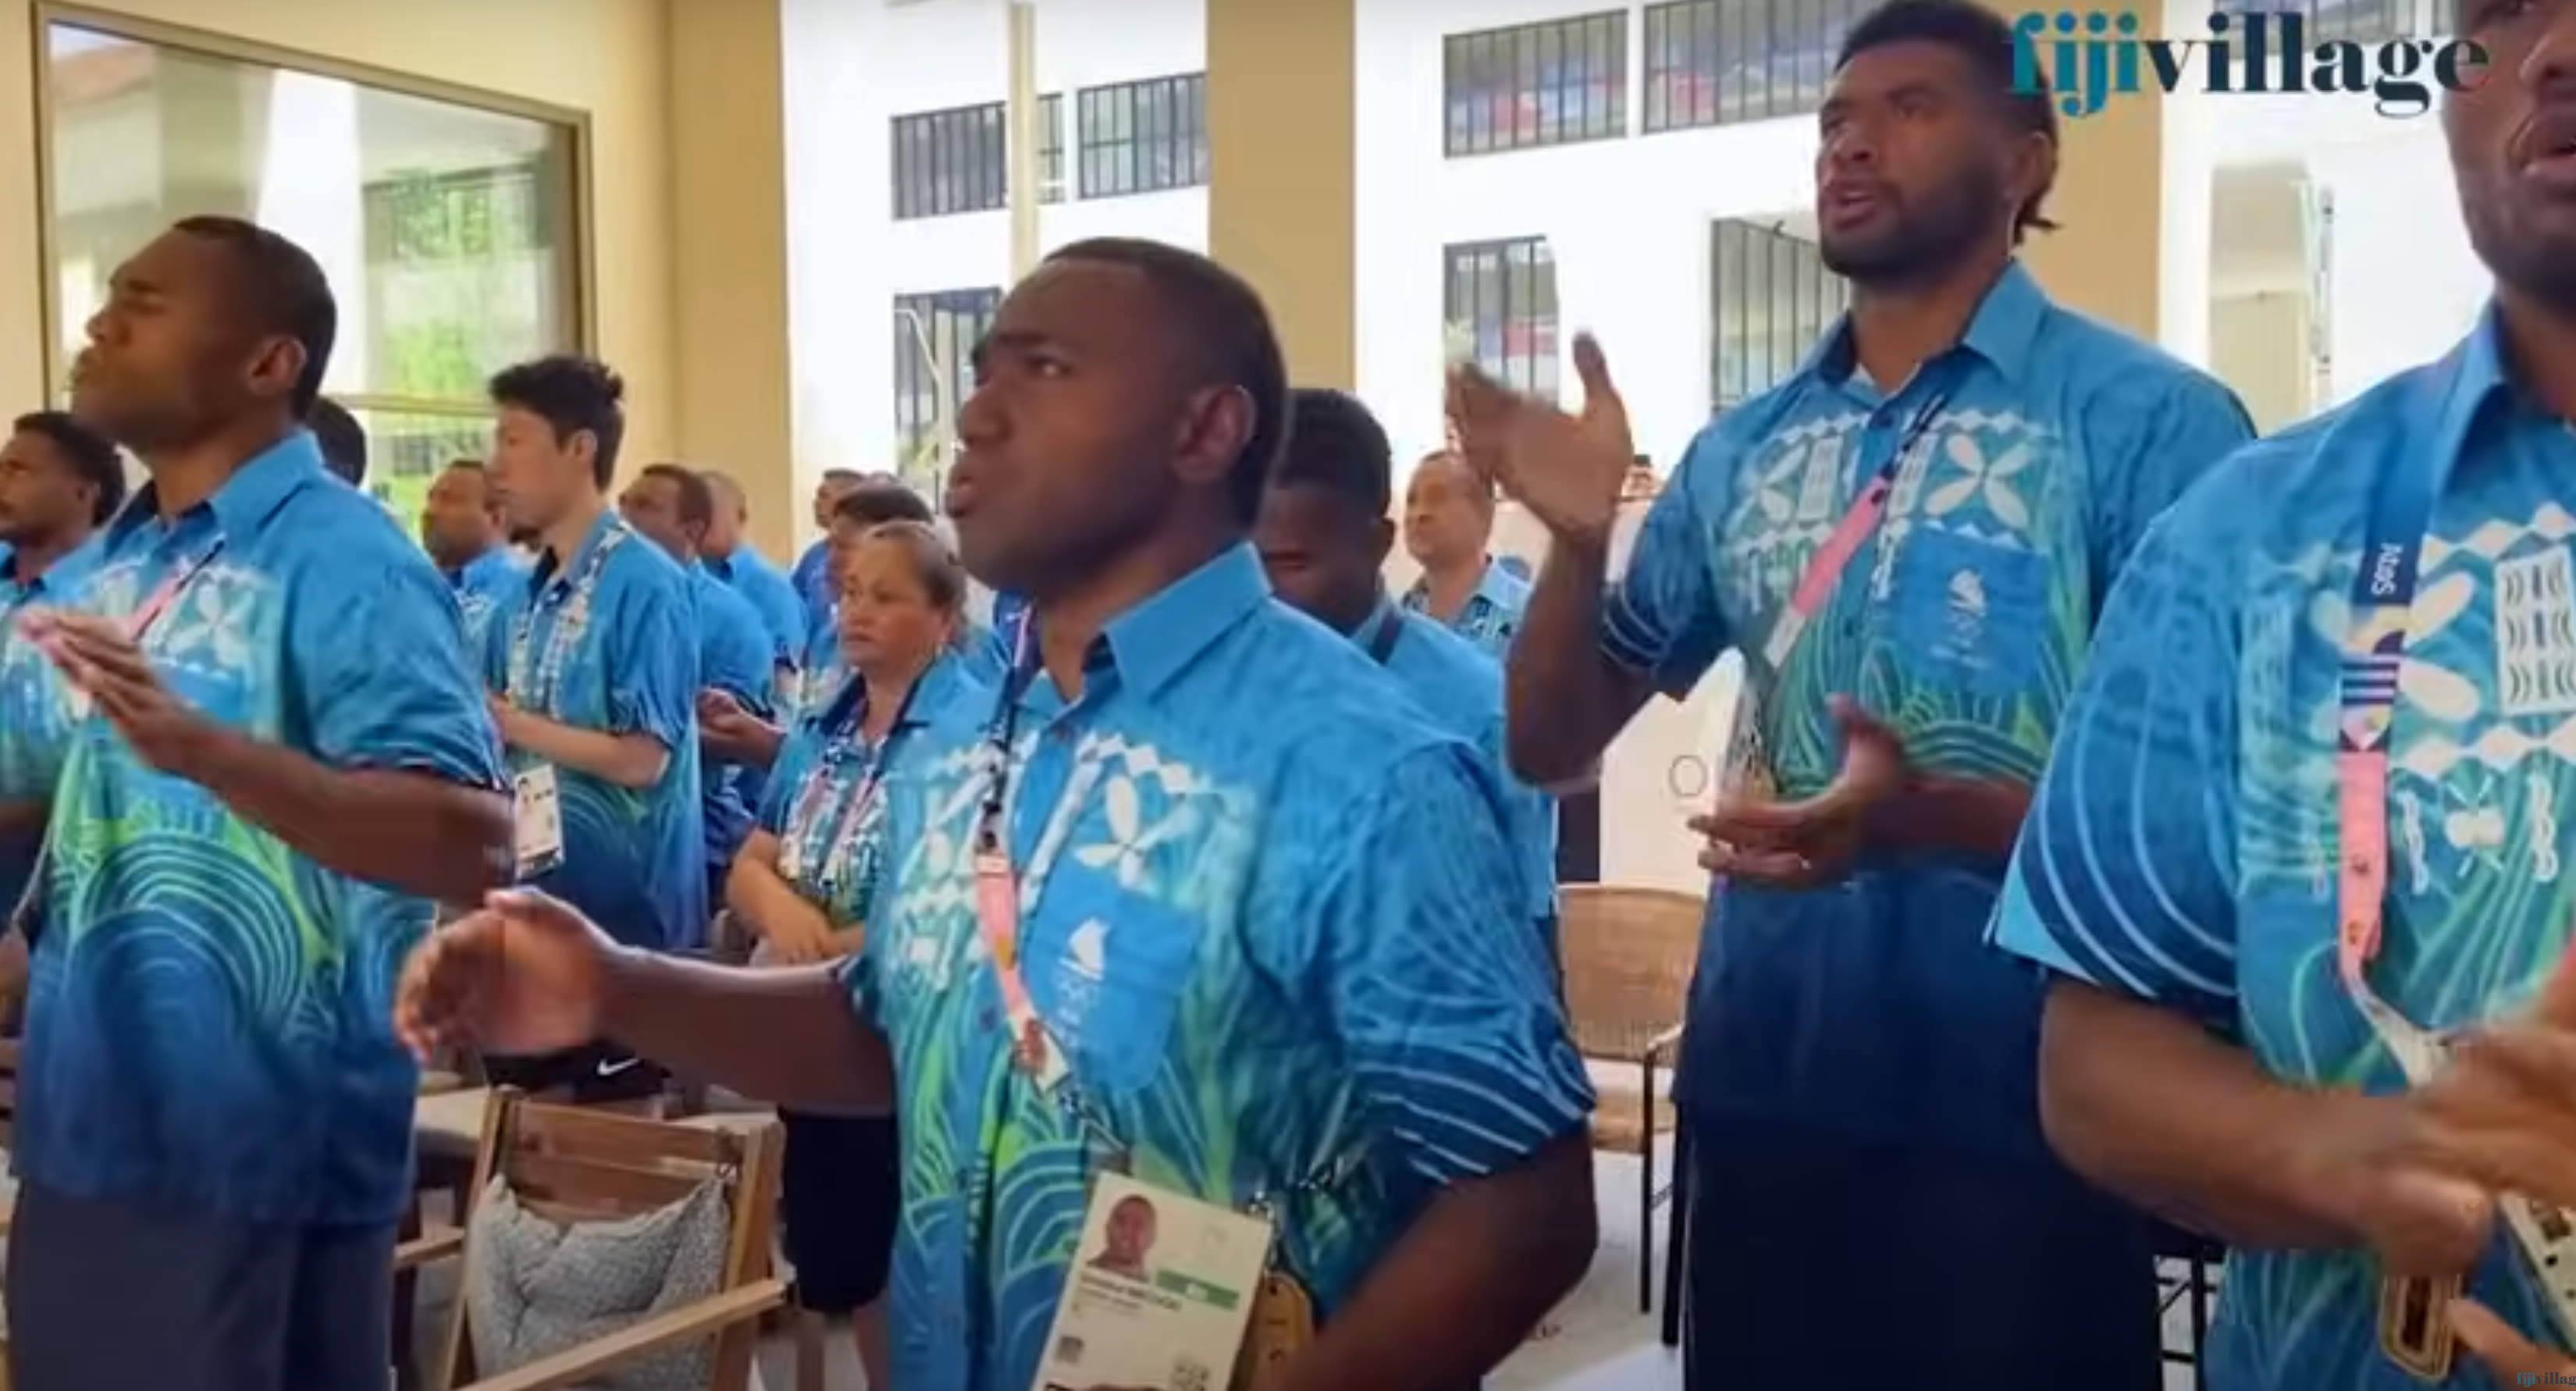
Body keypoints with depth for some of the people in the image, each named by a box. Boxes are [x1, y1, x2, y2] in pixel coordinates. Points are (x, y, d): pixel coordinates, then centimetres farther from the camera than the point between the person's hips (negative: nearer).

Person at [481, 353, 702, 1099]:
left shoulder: (646, 584, -14)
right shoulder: (526, 597, 8)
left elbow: (642, 758, -18)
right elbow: (502, 746, 13)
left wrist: (503, 721, -14)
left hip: (621, 911, -8)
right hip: (531, 905, 8)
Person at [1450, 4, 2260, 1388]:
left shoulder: (2148, 420, -8)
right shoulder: (1740, 450, 6)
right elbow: (1549, 746, 6)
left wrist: (1934, 818, -28)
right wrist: (1577, 537, -11)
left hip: (2020, 1109, -4)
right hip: (1760, 1086, 5)